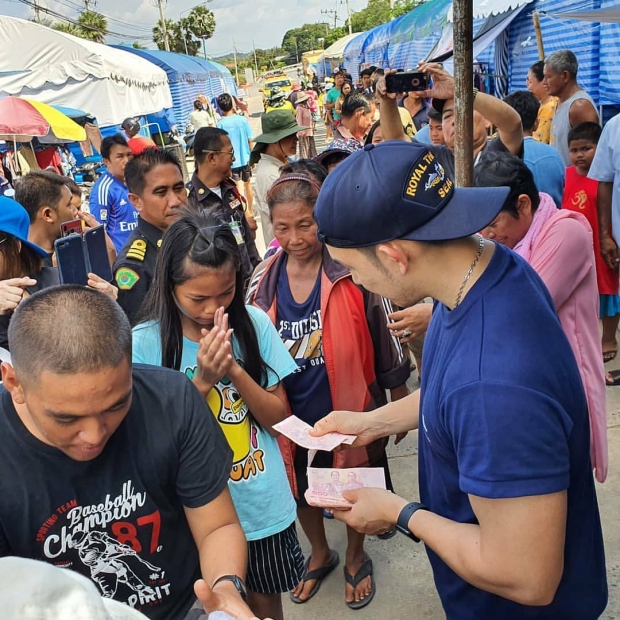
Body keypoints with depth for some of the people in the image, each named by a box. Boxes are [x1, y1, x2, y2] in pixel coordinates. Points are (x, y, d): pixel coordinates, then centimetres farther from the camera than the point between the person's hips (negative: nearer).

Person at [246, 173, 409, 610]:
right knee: (301, 489, 22)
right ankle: (320, 554, 52)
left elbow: (384, 336, -7)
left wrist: (400, 400, 0)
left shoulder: (353, 271, -16)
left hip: (350, 409, -3)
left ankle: (356, 557, 48)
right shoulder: (262, 282, -6)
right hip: (293, 415, 3)